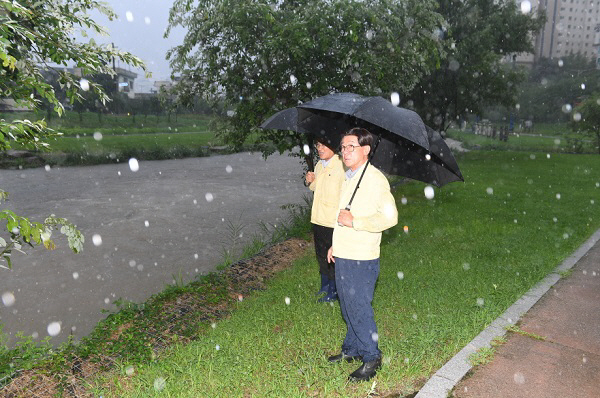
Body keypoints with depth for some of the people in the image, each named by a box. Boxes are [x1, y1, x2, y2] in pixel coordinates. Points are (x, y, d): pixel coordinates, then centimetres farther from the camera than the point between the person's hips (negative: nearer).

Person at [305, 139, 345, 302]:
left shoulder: (341, 167, -16)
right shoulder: (319, 165, 10)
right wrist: (311, 182, 4)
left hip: (333, 221, -8)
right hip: (318, 219, 8)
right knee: (321, 255, 20)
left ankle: (333, 291, 21)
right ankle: (325, 285, 38)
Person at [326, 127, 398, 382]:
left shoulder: (375, 179, -16)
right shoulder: (349, 178, 12)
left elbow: (390, 217, -24)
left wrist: (353, 221, -23)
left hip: (361, 259, -8)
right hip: (343, 256, 9)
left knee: (359, 309, 2)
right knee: (347, 306, 19)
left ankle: (371, 358, 20)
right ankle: (352, 349, 36)